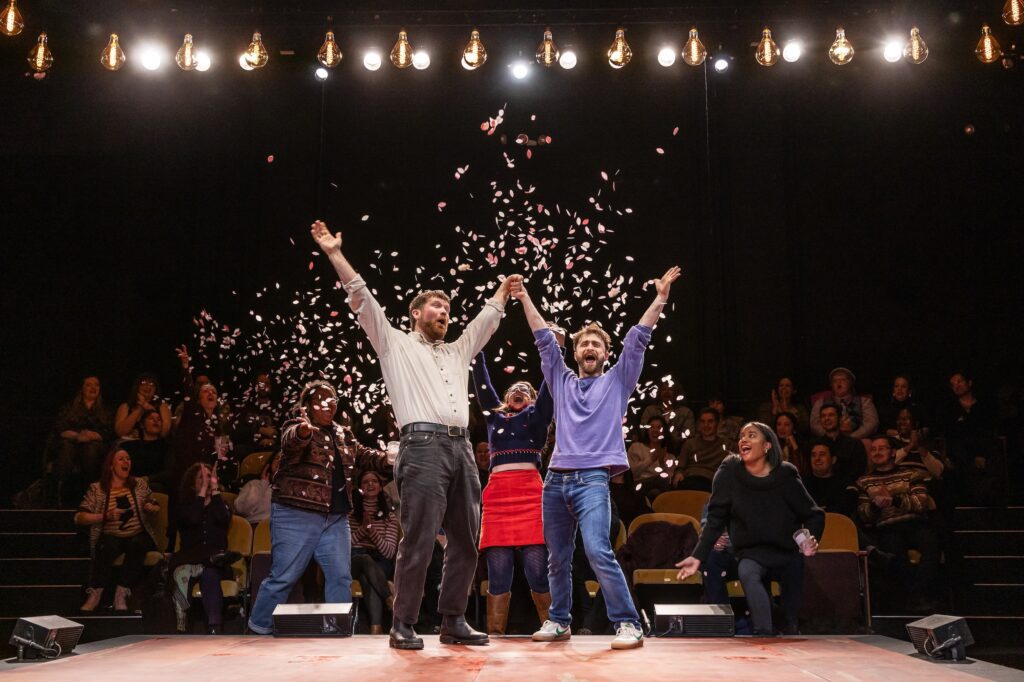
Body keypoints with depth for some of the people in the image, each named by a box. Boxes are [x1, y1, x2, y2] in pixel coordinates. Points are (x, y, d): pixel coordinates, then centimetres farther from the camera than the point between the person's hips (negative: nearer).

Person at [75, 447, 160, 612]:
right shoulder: (97, 489, 7)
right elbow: (79, 518, 1)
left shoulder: (140, 484, 14)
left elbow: (155, 507, 23)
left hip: (139, 535, 1)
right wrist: (106, 516, -12)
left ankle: (121, 594, -32)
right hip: (111, 536, -1)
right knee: (108, 546, -36)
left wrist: (152, 509, -2)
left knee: (137, 544, -34)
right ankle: (95, 594, -28)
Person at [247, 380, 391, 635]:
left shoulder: (343, 435, 16)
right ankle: (258, 630, 11)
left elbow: (364, 456, 26)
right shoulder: (297, 426, -6)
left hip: (336, 517, 7)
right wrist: (304, 430, -52)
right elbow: (291, 441, -28)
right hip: (297, 514, -6)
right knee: (284, 577, -3)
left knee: (341, 576, 6)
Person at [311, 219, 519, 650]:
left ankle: (453, 622, 15)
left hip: (461, 450, 6)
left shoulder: (457, 352, 29)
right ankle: (403, 625, -1)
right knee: (418, 541, -10)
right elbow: (362, 299, 5)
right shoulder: (395, 344, 13)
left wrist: (504, 288, 43)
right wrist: (335, 254, 0)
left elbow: (486, 319, 39)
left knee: (465, 542, 6)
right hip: (423, 447, -6)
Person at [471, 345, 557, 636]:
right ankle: (495, 633, 2)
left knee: (538, 570, -8)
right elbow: (481, 382, 20)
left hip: (530, 490, -2)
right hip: (497, 492, 2)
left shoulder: (536, 415, 19)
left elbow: (550, 384, 9)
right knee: (498, 573, -1)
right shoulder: (494, 415, 24)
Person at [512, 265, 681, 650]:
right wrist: (524, 299, 17)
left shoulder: (617, 381, 13)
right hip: (556, 479, 4)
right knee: (557, 558, 10)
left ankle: (628, 623, -12)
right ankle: (559, 622, 23)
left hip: (593, 478, -4)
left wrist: (660, 299, -1)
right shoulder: (562, 381, 20)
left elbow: (637, 339, 5)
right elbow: (544, 339, 18)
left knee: (598, 552, -19)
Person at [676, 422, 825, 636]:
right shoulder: (729, 473, -8)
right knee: (747, 574, -33)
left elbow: (813, 514, 1)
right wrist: (698, 557, -15)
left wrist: (812, 539, -20)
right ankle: (765, 634, -41)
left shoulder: (785, 476, -8)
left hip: (788, 553, 2)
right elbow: (715, 521, -6)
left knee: (791, 614, 2)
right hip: (751, 553, -1)